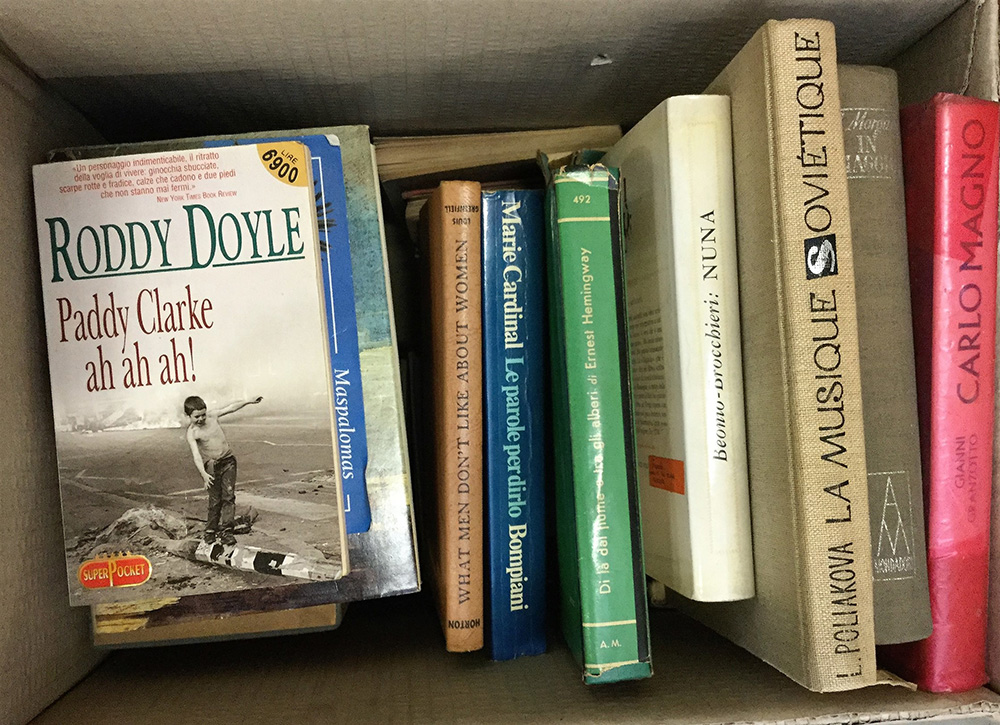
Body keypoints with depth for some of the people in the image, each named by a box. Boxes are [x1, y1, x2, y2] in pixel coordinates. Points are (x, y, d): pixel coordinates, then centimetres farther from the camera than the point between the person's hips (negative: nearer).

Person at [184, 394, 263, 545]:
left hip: (228, 460, 3)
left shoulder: (212, 416, 0)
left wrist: (249, 401, 11)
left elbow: (231, 407, 11)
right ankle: (210, 531, 15)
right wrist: (204, 474, -35)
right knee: (215, 499, -1)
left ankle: (226, 530, -3)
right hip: (211, 466, -3)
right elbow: (196, 455, -23)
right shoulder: (192, 433, -13)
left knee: (229, 496, -4)